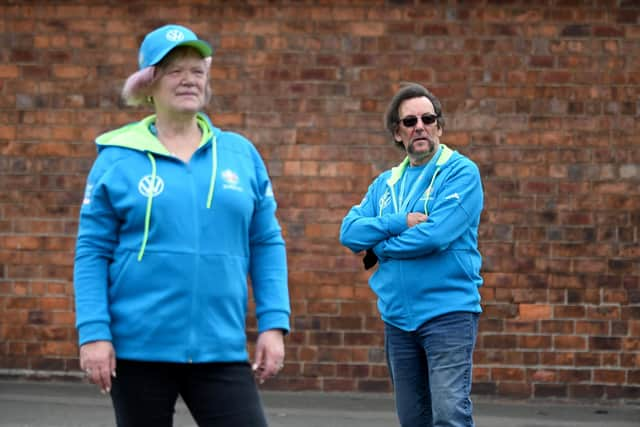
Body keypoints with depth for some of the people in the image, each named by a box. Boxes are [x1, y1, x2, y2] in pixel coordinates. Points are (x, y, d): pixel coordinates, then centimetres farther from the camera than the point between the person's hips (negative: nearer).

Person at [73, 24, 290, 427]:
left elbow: (267, 244, 9)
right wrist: (94, 333, -8)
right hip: (139, 346, -1)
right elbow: (92, 252, 0)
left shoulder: (241, 153, 7)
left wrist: (273, 323, 1)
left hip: (221, 347, 2)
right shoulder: (118, 158, 1)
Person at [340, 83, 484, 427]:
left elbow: (435, 235, -17)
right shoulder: (385, 183, 14)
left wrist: (378, 248, -3)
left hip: (448, 312, -6)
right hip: (398, 317, 6)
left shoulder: (460, 172, -5)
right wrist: (400, 222, -12)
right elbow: (349, 231, 3)